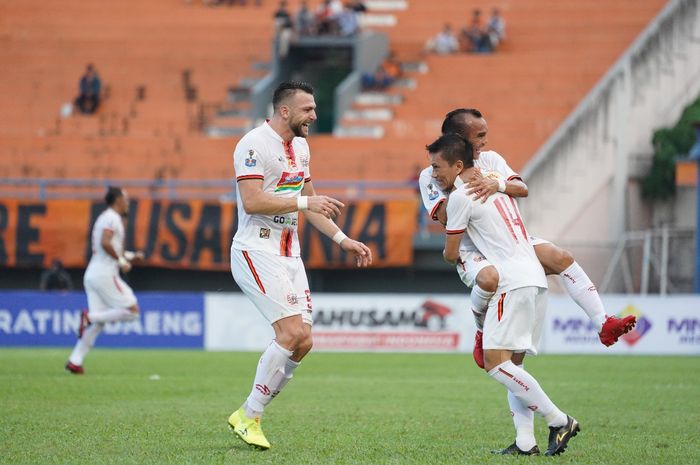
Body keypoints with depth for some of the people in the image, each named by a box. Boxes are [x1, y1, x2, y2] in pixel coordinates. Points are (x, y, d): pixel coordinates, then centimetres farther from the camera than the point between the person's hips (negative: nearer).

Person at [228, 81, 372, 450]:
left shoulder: (300, 146, 16)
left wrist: (342, 240, 19)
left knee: (302, 342, 1)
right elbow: (252, 201, -23)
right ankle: (250, 417, -5)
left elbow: (309, 204, 25)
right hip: (257, 251, -9)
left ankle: (247, 415, 12)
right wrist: (305, 202, -22)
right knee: (292, 332, -18)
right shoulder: (254, 145, -13)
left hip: (288, 254, 9)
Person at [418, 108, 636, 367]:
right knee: (489, 278, -39)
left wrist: (498, 184, -25)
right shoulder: (431, 176, -2)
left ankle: (604, 325, -11)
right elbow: (444, 216, -16)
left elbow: (522, 189, -4)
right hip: (474, 252, -5)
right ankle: (482, 334, -9)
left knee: (562, 258, -14)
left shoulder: (490, 159, 10)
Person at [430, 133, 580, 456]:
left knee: (495, 362, -12)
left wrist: (457, 258, 25)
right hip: (535, 278, 10)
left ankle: (559, 421, -12)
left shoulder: (460, 196, -5)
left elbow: (450, 253, 3)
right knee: (512, 364, 10)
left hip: (514, 282, -10)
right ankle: (525, 442, 1)